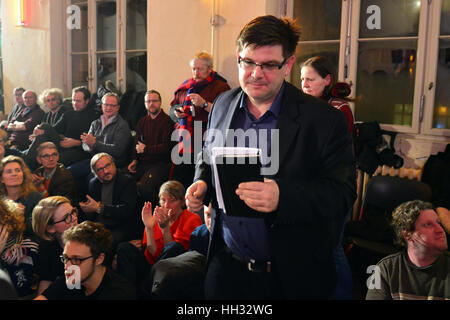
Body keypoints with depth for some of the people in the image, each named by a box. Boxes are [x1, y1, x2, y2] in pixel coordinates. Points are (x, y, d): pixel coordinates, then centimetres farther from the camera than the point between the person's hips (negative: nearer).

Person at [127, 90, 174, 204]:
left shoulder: (167, 121, -4)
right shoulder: (142, 121, 20)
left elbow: (167, 147, -10)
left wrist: (145, 149, -3)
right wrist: (134, 160, 5)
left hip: (160, 164, -6)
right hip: (142, 163, 7)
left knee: (144, 186, -32)